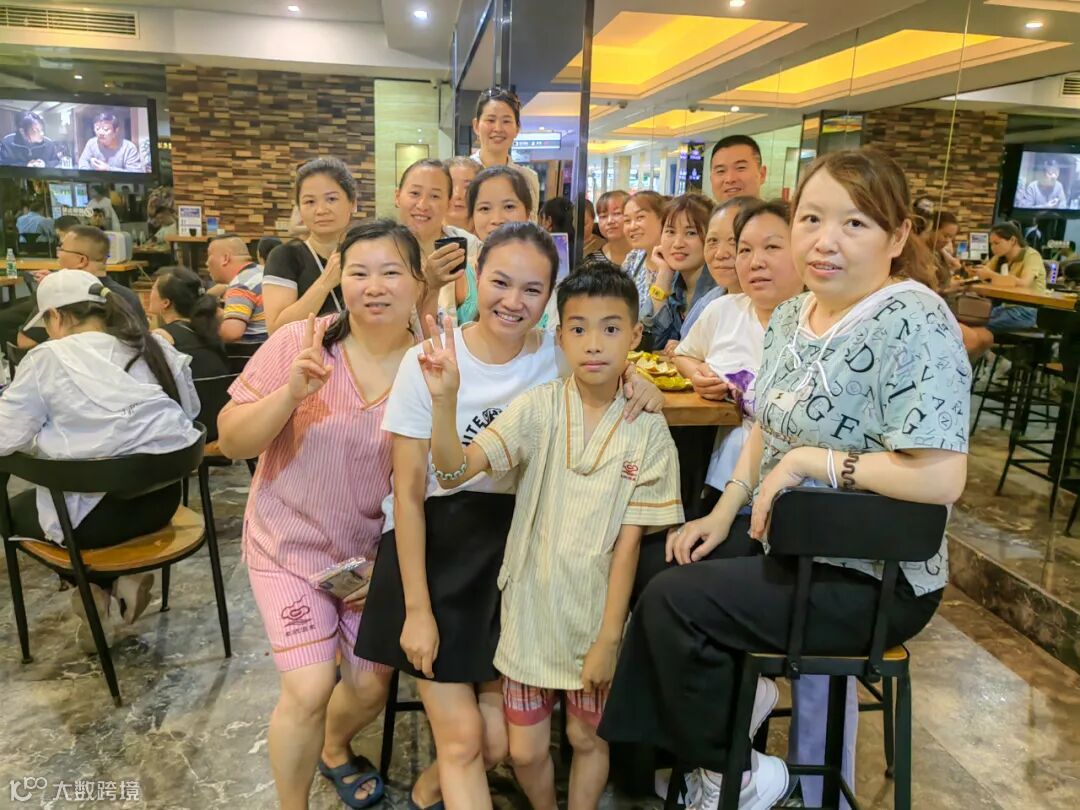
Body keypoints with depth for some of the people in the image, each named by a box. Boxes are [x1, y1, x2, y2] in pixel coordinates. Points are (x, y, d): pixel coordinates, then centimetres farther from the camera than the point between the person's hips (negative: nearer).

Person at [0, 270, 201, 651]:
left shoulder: (48, 359, -9)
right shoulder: (157, 347, 5)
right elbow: (188, 412, 14)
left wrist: (48, 434, 10)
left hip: (93, 514, -6)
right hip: (163, 500, 6)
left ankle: (98, 587, 10)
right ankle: (120, 580, 14)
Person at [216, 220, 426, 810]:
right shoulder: (299, 343, -15)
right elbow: (231, 441, -12)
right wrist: (291, 393, -28)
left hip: (375, 550, 2)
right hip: (290, 543, -2)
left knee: (371, 685, 11)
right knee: (309, 689, -10)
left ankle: (335, 749, 47)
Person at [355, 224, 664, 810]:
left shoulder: (560, 356, -6)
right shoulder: (427, 362, -12)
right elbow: (408, 494, -9)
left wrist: (641, 387, -15)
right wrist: (417, 608, -10)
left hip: (515, 551, 3)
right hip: (436, 550, -2)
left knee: (499, 740, 8)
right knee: (463, 737, -4)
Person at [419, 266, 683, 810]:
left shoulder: (647, 430, -10)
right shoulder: (537, 409, -12)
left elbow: (628, 541, -9)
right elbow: (453, 472, -23)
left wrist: (608, 638, -8)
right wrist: (444, 399, -40)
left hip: (596, 614, 0)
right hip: (531, 607, 0)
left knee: (586, 737, 18)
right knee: (526, 749, 14)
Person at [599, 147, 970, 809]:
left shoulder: (913, 321, -22)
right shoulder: (794, 314, 4)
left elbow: (941, 478, -28)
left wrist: (809, 460, -23)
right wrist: (724, 514, 4)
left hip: (873, 578, -8)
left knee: (673, 600, -16)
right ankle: (735, 693, 23)